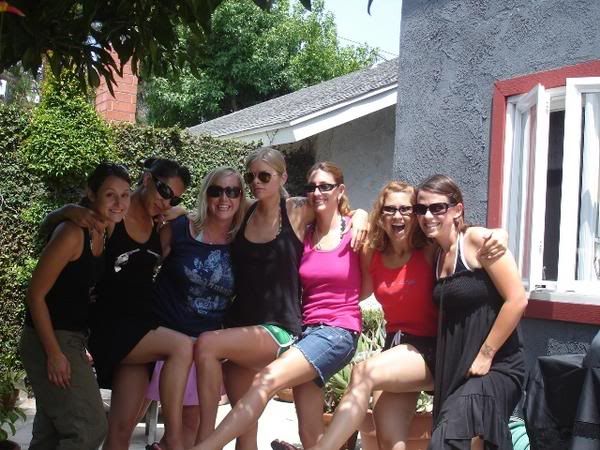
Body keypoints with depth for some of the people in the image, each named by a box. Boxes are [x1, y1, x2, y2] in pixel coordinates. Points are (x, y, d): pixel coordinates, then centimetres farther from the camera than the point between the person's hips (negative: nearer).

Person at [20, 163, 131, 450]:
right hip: (49, 341, -9)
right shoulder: (72, 233, -18)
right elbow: (36, 294, -18)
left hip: (72, 340, 9)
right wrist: (54, 354, -20)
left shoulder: (104, 233, 7)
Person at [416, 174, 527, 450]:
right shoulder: (437, 255, 12)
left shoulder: (477, 240, -11)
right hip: (454, 369, 8)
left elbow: (517, 300, -16)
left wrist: (485, 355, -14)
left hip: (493, 368, -7)